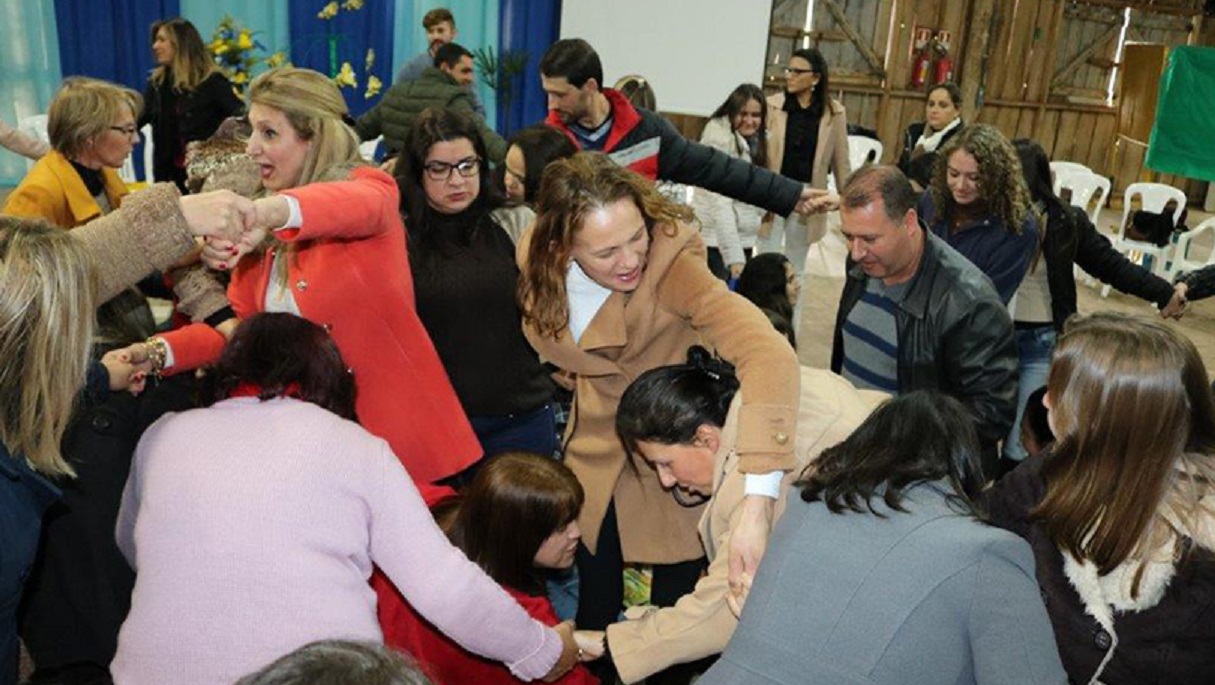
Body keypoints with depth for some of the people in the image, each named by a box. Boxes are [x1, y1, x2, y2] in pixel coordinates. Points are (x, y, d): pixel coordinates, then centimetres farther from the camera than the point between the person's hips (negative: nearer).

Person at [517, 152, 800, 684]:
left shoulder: (671, 259, -31)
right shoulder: (539, 260, -15)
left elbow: (768, 352, -46)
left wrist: (757, 501, -56)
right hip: (595, 460, 4)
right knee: (595, 612, 18)